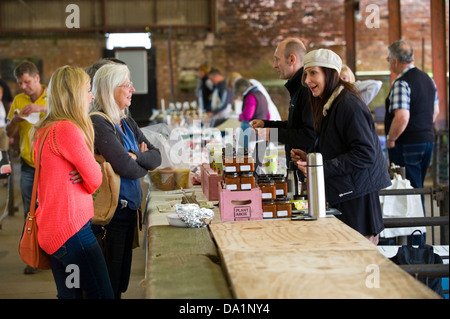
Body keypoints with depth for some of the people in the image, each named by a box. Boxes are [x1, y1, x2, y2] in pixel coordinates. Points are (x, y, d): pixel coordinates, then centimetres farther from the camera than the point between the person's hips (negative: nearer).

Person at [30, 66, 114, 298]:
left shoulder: (45, 129, 12)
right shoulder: (67, 129, -18)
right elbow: (95, 180, -12)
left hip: (51, 230, 10)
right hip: (71, 229, -10)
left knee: (69, 294, 15)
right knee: (103, 294, -5)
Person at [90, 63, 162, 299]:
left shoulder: (126, 122, 11)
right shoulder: (98, 123, -17)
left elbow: (156, 156, 6)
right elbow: (126, 168, -23)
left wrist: (135, 157, -14)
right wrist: (144, 164, -2)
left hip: (129, 206, 9)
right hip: (112, 211, -9)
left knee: (122, 277, 17)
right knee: (109, 283, 1)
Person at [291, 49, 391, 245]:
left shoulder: (349, 105, -15)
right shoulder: (329, 105, 16)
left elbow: (365, 153, -22)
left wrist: (322, 167, -21)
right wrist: (309, 158, 9)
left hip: (358, 197, -9)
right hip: (343, 194, 9)